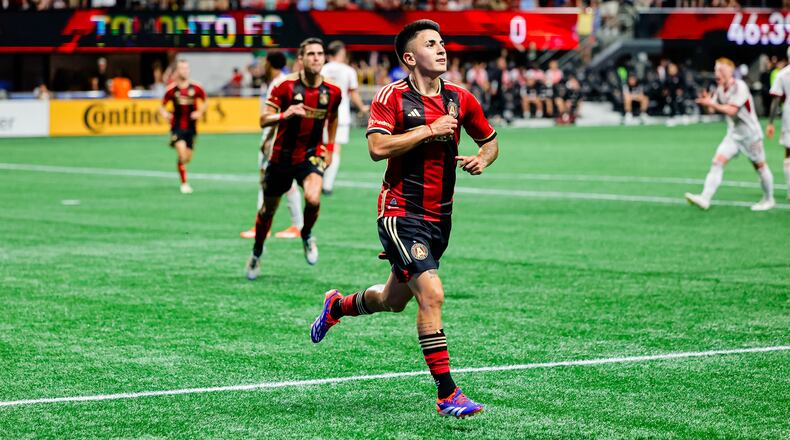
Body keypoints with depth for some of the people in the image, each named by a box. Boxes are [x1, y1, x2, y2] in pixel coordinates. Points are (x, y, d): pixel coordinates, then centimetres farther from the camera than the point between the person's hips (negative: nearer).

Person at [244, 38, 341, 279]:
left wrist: (330, 148, 13)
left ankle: (307, 235, 6)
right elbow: (264, 120, -16)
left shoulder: (332, 91, -5)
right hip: (282, 156, 0)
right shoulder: (285, 86, -14)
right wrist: (284, 115, -35)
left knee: (313, 199, -27)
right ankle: (256, 254, 38)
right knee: (268, 209, 12)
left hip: (311, 155, 1)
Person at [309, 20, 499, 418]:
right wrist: (429, 130, -20)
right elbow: (378, 147, -23)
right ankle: (446, 394, -15)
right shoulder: (391, 97, -9)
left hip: (439, 217, 6)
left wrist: (482, 160, -3)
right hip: (401, 212, -6)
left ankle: (337, 306, 51)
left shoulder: (460, 99, 6)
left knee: (394, 300, 20)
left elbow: (490, 141, 19)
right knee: (432, 294, -20)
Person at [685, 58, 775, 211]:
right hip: (733, 134, 6)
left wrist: (711, 103, -34)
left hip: (750, 134, -6)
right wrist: (707, 102, -19)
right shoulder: (720, 88, 3)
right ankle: (705, 198, -20)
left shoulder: (739, 87, -20)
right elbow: (711, 109, 2)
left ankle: (768, 200, 25)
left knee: (760, 166, 7)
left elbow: (732, 110, -29)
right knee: (717, 162, -11)